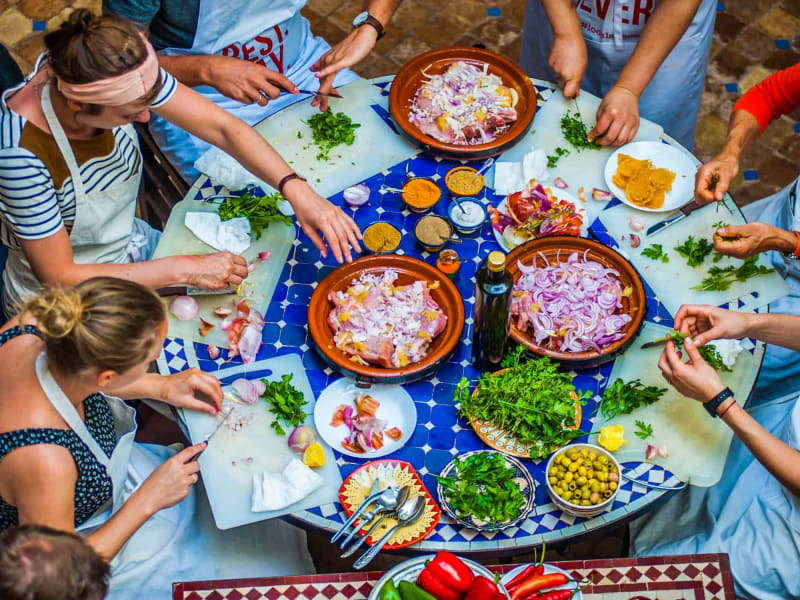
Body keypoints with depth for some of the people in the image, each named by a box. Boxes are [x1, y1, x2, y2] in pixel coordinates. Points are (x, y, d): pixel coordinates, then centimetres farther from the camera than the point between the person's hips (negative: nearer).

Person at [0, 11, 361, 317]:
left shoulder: (123, 81, -22)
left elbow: (223, 128, -14)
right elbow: (59, 277, -27)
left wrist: (297, 189, -29)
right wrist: (186, 269, -27)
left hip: (131, 245, 6)